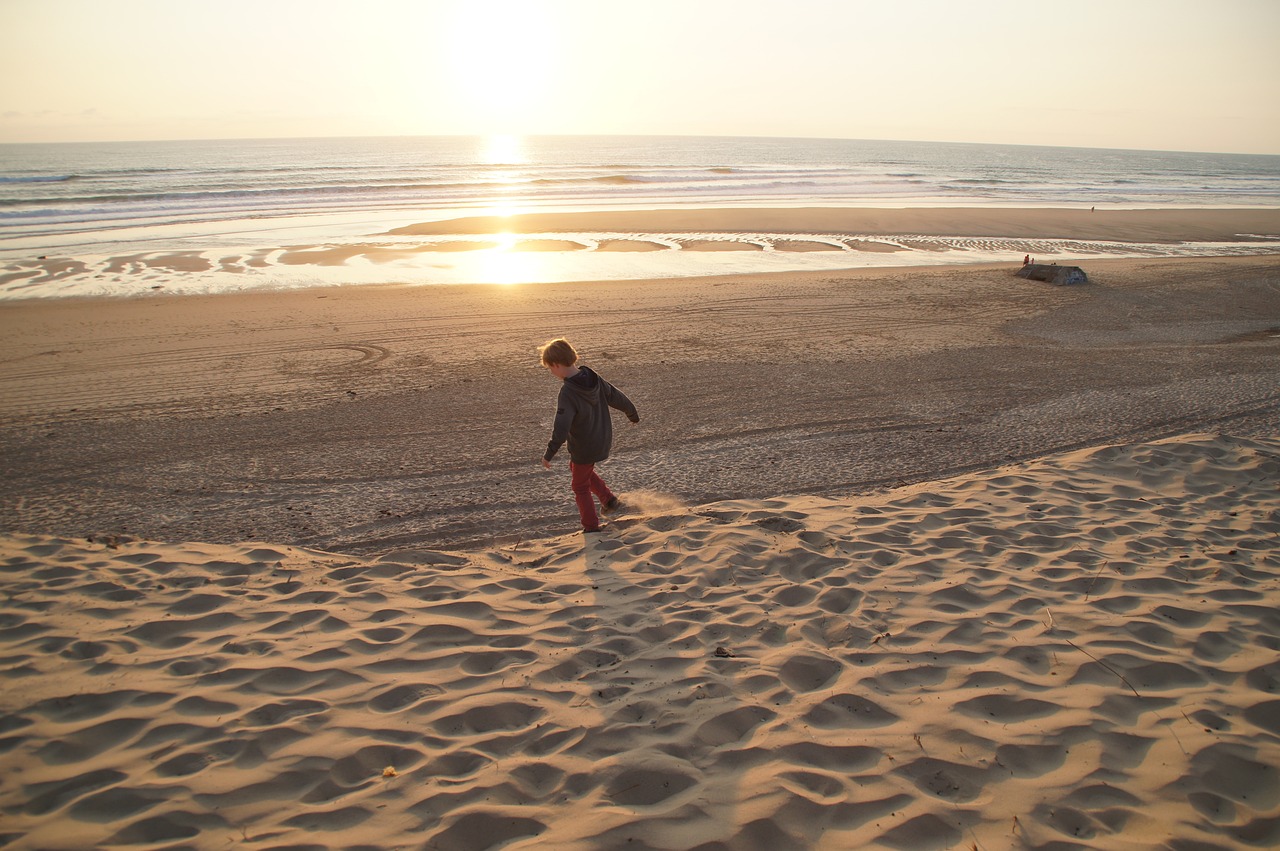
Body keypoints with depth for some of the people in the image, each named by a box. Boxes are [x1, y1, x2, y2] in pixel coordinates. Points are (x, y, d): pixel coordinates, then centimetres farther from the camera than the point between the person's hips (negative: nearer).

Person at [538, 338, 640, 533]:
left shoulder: (567, 393, -29)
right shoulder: (594, 378, -7)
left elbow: (561, 429, -33)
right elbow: (618, 397, 5)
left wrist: (549, 454, -26)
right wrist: (633, 415, 22)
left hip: (583, 448, -8)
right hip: (603, 441, 8)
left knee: (580, 486, 12)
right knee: (576, 468, 31)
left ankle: (591, 527, 22)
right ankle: (609, 499, 29)